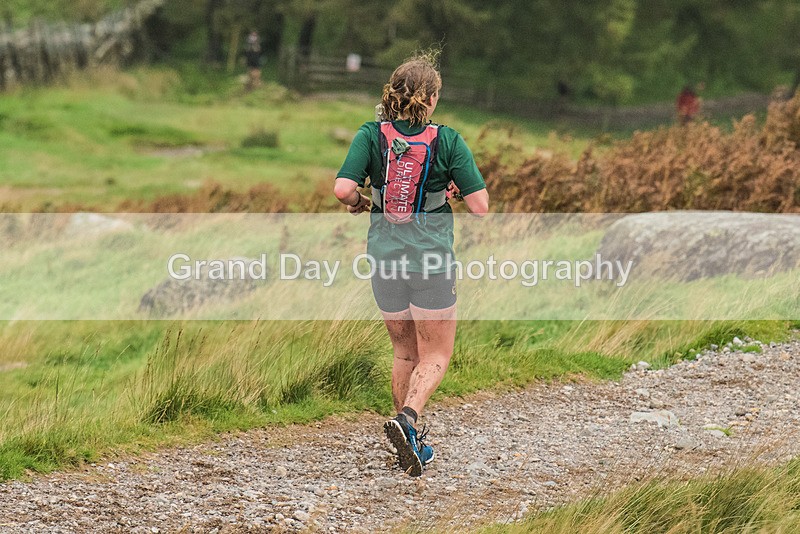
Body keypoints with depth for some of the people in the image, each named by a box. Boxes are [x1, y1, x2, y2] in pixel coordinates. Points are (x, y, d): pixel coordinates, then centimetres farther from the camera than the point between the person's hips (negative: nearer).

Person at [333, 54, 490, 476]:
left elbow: (343, 189, -18)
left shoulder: (371, 136, -5)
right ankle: (407, 417, -20)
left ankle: (413, 444, 21)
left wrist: (359, 202, 4)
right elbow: (480, 206, -10)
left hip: (384, 258, 3)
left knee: (404, 352, 19)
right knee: (436, 354, 8)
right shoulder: (448, 141, -8)